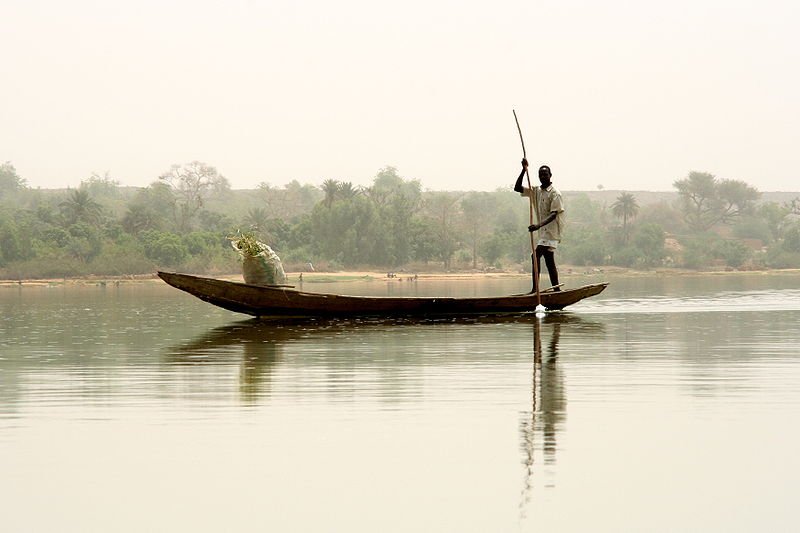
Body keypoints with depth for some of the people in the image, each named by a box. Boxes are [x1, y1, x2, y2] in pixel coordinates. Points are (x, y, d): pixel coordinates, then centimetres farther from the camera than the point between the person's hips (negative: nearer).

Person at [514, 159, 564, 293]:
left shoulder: (555, 193, -10)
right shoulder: (536, 192, 12)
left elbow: (554, 214, -19)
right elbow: (517, 188, 8)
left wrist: (539, 225, -33)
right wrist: (524, 170, -3)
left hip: (551, 231, -8)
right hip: (544, 232, 8)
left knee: (536, 256, -19)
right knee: (549, 261, 10)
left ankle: (535, 288, -23)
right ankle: (556, 289, 16)